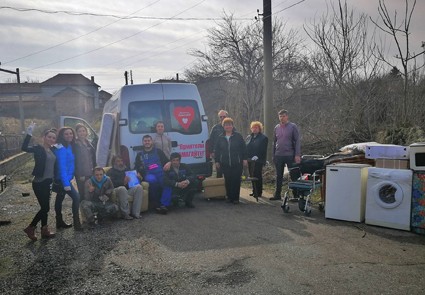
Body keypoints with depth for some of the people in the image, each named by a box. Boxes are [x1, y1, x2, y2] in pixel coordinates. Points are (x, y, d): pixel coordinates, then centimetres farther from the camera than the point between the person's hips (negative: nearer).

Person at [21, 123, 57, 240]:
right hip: (39, 183, -7)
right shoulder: (38, 148, -12)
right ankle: (30, 228, 14)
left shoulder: (52, 149, 7)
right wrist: (29, 134, -41)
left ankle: (44, 230, 24)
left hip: (48, 182, 7)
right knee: (45, 207, -3)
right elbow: (24, 148, -30)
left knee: (45, 207, 14)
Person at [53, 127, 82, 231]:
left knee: (60, 199, 17)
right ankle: (76, 223, -6)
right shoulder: (62, 149, -20)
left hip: (61, 180, 9)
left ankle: (59, 222, 29)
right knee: (76, 197, -10)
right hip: (62, 179, -9)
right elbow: (61, 167, -24)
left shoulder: (69, 147, 9)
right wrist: (66, 183, -26)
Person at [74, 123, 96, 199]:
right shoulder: (76, 144, -11)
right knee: (83, 193, -1)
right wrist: (81, 175, -19)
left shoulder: (88, 142, 13)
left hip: (90, 173, 8)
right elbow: (77, 160, -16)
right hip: (82, 174, -8)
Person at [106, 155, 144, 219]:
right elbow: (112, 183, -8)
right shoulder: (110, 171, 10)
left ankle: (135, 212, -29)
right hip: (117, 189, -5)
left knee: (139, 187, -24)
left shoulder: (126, 169, 30)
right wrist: (123, 182, -25)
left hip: (128, 188, 5)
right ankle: (125, 213, -35)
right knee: (122, 188, -40)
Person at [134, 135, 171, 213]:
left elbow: (167, 161, 16)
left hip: (161, 173, 0)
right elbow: (136, 168, 20)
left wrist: (168, 164, -9)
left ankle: (163, 205, -36)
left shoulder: (158, 151, 20)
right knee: (152, 180, -39)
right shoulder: (139, 155, 22)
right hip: (149, 175, 0)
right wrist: (138, 173, -3)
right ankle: (155, 202, -20)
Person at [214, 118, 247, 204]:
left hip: (237, 163, -2)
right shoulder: (220, 137, 10)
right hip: (225, 164, 2)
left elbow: (243, 148, 4)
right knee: (228, 180, 5)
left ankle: (236, 198, 9)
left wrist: (244, 159, -1)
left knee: (236, 180, 0)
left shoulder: (238, 136, 3)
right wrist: (217, 161, 9)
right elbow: (217, 150, 13)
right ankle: (229, 197, 16)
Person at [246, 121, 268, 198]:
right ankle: (254, 191, 20)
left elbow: (263, 150, -11)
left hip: (258, 161, -6)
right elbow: (246, 148, 15)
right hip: (250, 160, 6)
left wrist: (257, 157, -20)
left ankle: (259, 192, 3)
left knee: (258, 176, -4)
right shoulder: (249, 137, 17)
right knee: (252, 175, 10)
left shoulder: (263, 138, -3)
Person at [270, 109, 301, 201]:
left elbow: (297, 141, -5)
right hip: (278, 156, 4)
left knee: (294, 175, 1)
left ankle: (296, 195, 9)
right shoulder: (276, 128, 10)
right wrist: (273, 155, 11)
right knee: (279, 176, 10)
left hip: (290, 155, -4)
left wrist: (297, 155, -12)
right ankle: (277, 194, 17)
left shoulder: (293, 127, -2)